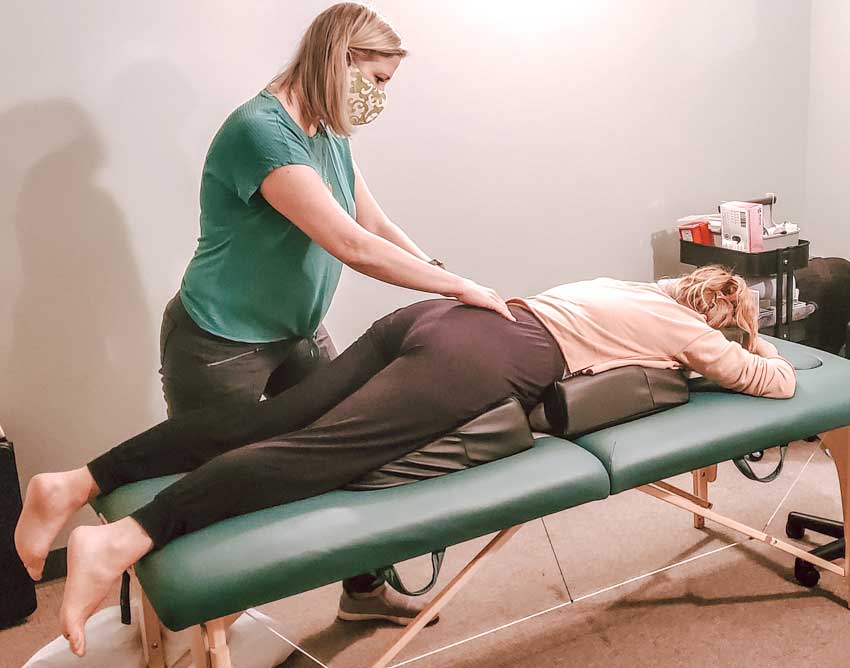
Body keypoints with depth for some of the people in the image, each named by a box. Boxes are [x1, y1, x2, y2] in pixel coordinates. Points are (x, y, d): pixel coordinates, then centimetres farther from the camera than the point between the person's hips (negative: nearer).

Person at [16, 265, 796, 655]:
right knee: (318, 450, -22)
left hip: (444, 312, 8)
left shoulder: (634, 289, 36)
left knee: (266, 420, -5)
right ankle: (125, 538, -37)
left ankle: (78, 482, -12)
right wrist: (751, 346, 46)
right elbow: (780, 382, 23)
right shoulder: (688, 330, 15)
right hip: (478, 362, -7)